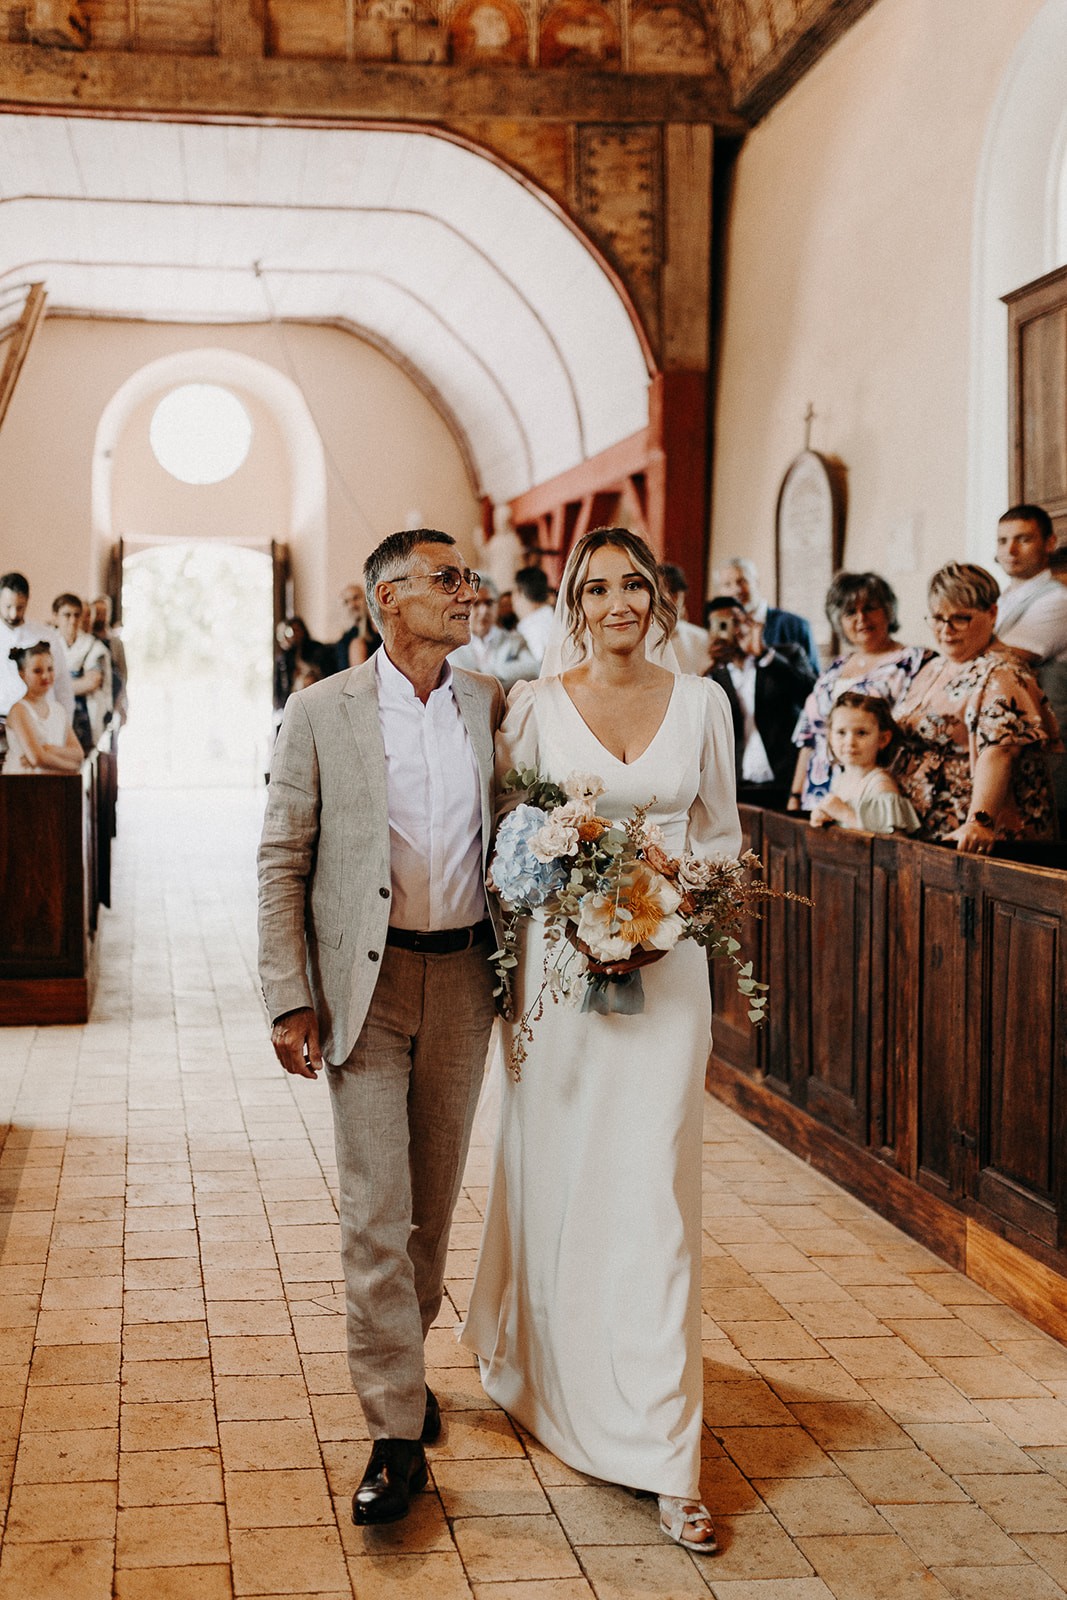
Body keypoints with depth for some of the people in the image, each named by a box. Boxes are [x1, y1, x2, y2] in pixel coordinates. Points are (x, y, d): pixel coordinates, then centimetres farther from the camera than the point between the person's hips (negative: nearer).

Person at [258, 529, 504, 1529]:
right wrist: (289, 999, -8)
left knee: (434, 1200, 14)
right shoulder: (321, 713, -4)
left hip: (463, 977, 3)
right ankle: (397, 1431, 4)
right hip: (365, 982, -3)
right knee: (374, 1210, -4)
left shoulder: (491, 705, 5)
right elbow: (281, 863, -3)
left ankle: (398, 1361, 36)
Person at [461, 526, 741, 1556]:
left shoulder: (700, 702, 4)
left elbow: (721, 831, 11)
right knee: (555, 1172, 10)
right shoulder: (536, 706, -1)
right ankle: (540, 1364, 39)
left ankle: (665, 1455, 3)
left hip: (666, 968, 0)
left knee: (653, 1192, -2)